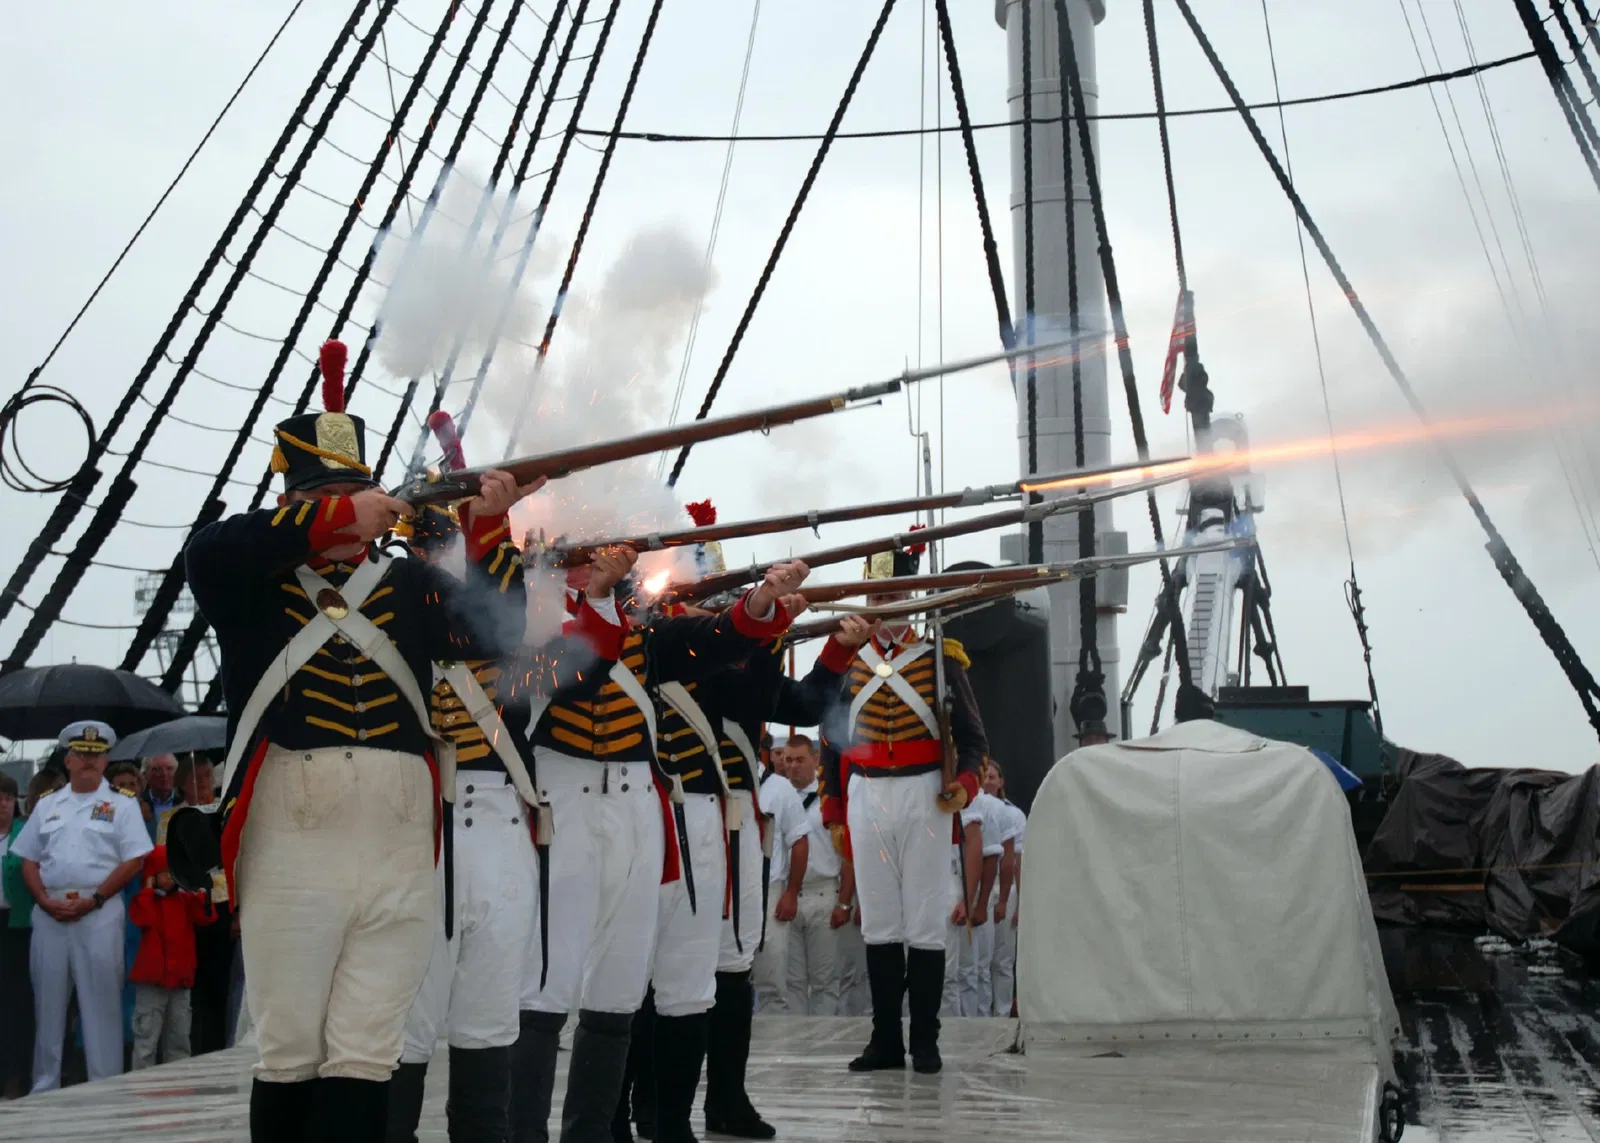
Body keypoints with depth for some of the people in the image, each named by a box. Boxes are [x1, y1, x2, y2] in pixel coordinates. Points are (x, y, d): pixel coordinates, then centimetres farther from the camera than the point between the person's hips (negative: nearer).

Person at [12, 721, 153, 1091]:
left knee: (101, 1003, -3)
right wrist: (45, 901, -4)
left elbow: (133, 861, -3)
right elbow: (29, 860, 13)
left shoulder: (122, 806, 4)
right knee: (48, 1002, 7)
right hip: (49, 914, 4)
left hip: (99, 914, -4)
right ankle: (44, 1088, 16)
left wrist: (94, 900, -12)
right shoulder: (47, 805, 16)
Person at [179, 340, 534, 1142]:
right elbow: (207, 552, -14)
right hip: (294, 842, -3)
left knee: (365, 1057, 4)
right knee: (290, 1054, 4)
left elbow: (493, 630, 6)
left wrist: (490, 531, -6)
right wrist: (336, 519, -14)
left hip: (399, 845, 3)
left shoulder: (410, 586, 16)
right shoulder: (257, 582, 7)